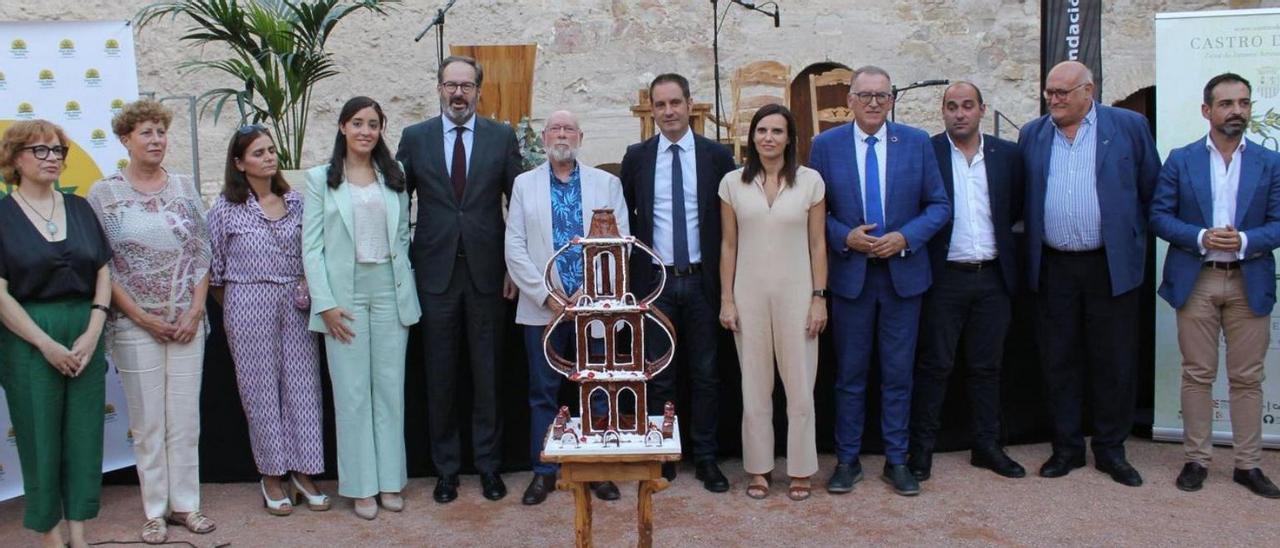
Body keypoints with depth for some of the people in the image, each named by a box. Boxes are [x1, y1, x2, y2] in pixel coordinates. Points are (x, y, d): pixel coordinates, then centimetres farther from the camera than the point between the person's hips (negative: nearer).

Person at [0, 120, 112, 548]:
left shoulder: (79, 208, 9)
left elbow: (103, 273, 7)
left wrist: (93, 332, -5)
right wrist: (46, 344, -13)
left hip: (85, 336, 4)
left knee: (84, 433, 7)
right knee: (40, 436, 5)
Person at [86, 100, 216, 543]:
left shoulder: (185, 186, 5)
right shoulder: (104, 194, -2)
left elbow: (202, 252, 6)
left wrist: (195, 311, -4)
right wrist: (141, 316, -10)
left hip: (187, 322, 2)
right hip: (135, 325, -2)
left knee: (186, 418, 7)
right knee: (148, 422, 5)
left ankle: (185, 503, 19)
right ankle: (155, 510, 17)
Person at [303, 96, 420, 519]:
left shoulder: (394, 177, 10)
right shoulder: (321, 178, 2)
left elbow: (402, 236, 12)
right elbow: (311, 246, -2)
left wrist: (407, 290, 3)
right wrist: (325, 303, -9)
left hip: (390, 291, 3)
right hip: (345, 292, -2)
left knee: (390, 388, 6)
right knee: (352, 392, 2)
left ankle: (390, 481, 16)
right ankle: (361, 485, 11)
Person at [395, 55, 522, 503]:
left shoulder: (502, 137, 3)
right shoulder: (415, 138, 5)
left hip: (486, 272, 0)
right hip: (436, 273, 1)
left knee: (487, 373, 8)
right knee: (441, 375, 7)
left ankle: (489, 464, 21)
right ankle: (446, 467, 20)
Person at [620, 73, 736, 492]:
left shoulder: (717, 155, 0)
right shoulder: (637, 157, 3)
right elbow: (625, 217, 10)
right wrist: (631, 273, 4)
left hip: (702, 281, 0)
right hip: (654, 282, 1)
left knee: (705, 374, 7)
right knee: (658, 376, 8)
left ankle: (705, 458, 19)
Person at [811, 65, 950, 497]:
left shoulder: (917, 143, 2)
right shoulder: (826, 145, 0)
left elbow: (939, 205, 3)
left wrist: (905, 238, -12)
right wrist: (845, 237, -14)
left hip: (903, 272, 1)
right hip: (849, 273, -1)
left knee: (899, 375, 8)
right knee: (849, 375, 8)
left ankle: (897, 461, 21)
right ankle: (847, 460, 20)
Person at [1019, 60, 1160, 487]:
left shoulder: (1129, 126, 1)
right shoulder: (1032, 134, 8)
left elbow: (1152, 191, 6)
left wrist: (1135, 239, 5)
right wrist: (1031, 246, 6)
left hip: (1111, 265, -2)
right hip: (1053, 267, 2)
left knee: (1114, 363, 5)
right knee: (1059, 362, 8)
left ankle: (1111, 449, 20)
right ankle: (1066, 447, 21)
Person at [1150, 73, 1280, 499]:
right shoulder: (1180, 160, 4)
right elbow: (1159, 216, 1)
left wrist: (1245, 240, -16)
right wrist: (1201, 237, -14)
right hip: (1195, 281, -1)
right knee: (1197, 375, 4)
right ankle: (1196, 460, 12)